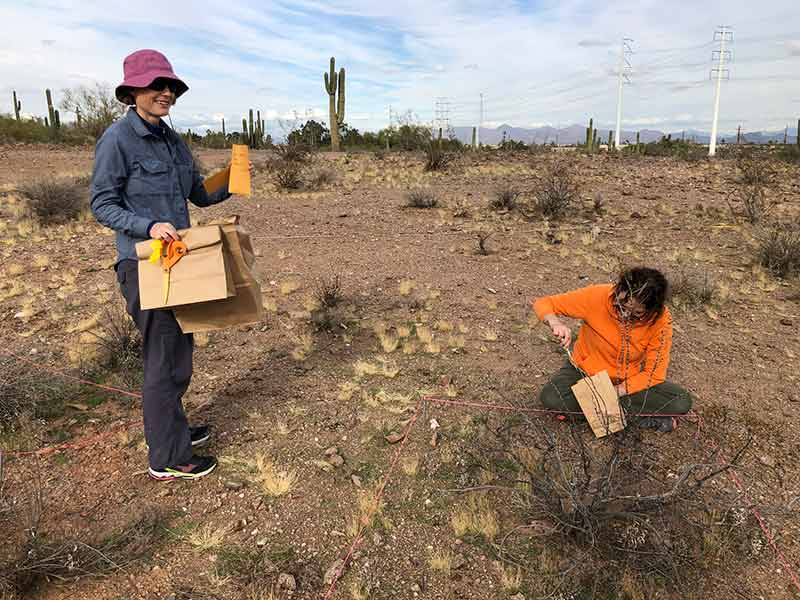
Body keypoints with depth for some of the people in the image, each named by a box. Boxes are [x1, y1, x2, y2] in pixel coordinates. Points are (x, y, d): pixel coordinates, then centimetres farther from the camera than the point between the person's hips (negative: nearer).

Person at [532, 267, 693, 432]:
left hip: (629, 381, 1)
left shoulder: (661, 320, -22)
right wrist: (555, 323, -39)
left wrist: (616, 391, -26)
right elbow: (543, 303, -18)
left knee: (682, 402, -20)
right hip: (586, 371, 0)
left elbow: (654, 373, -16)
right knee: (550, 398, -30)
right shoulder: (597, 296, -25)